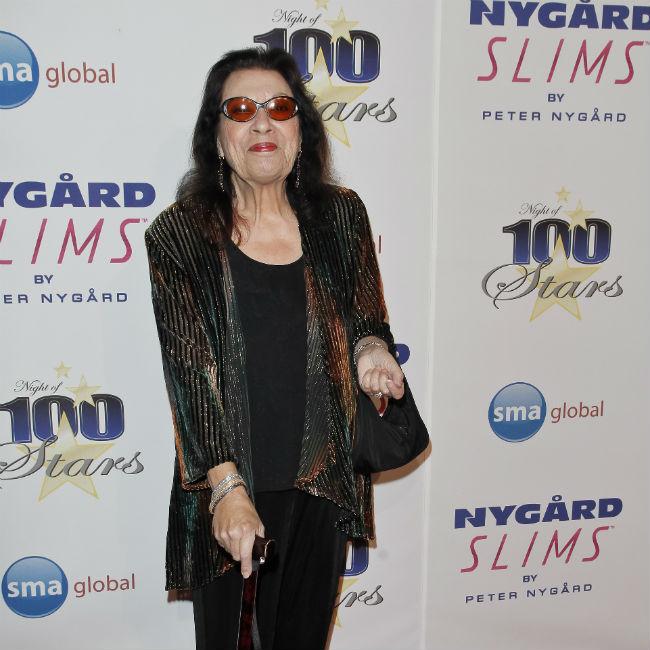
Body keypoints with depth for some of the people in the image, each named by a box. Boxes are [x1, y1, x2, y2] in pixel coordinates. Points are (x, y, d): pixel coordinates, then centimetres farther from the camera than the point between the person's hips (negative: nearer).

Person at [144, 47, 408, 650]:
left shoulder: (341, 215, 0)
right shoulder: (178, 234, -9)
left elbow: (367, 318, 12)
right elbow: (189, 372, -13)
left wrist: (371, 348, -12)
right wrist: (227, 486, -20)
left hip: (321, 485, 3)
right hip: (221, 486, -2)